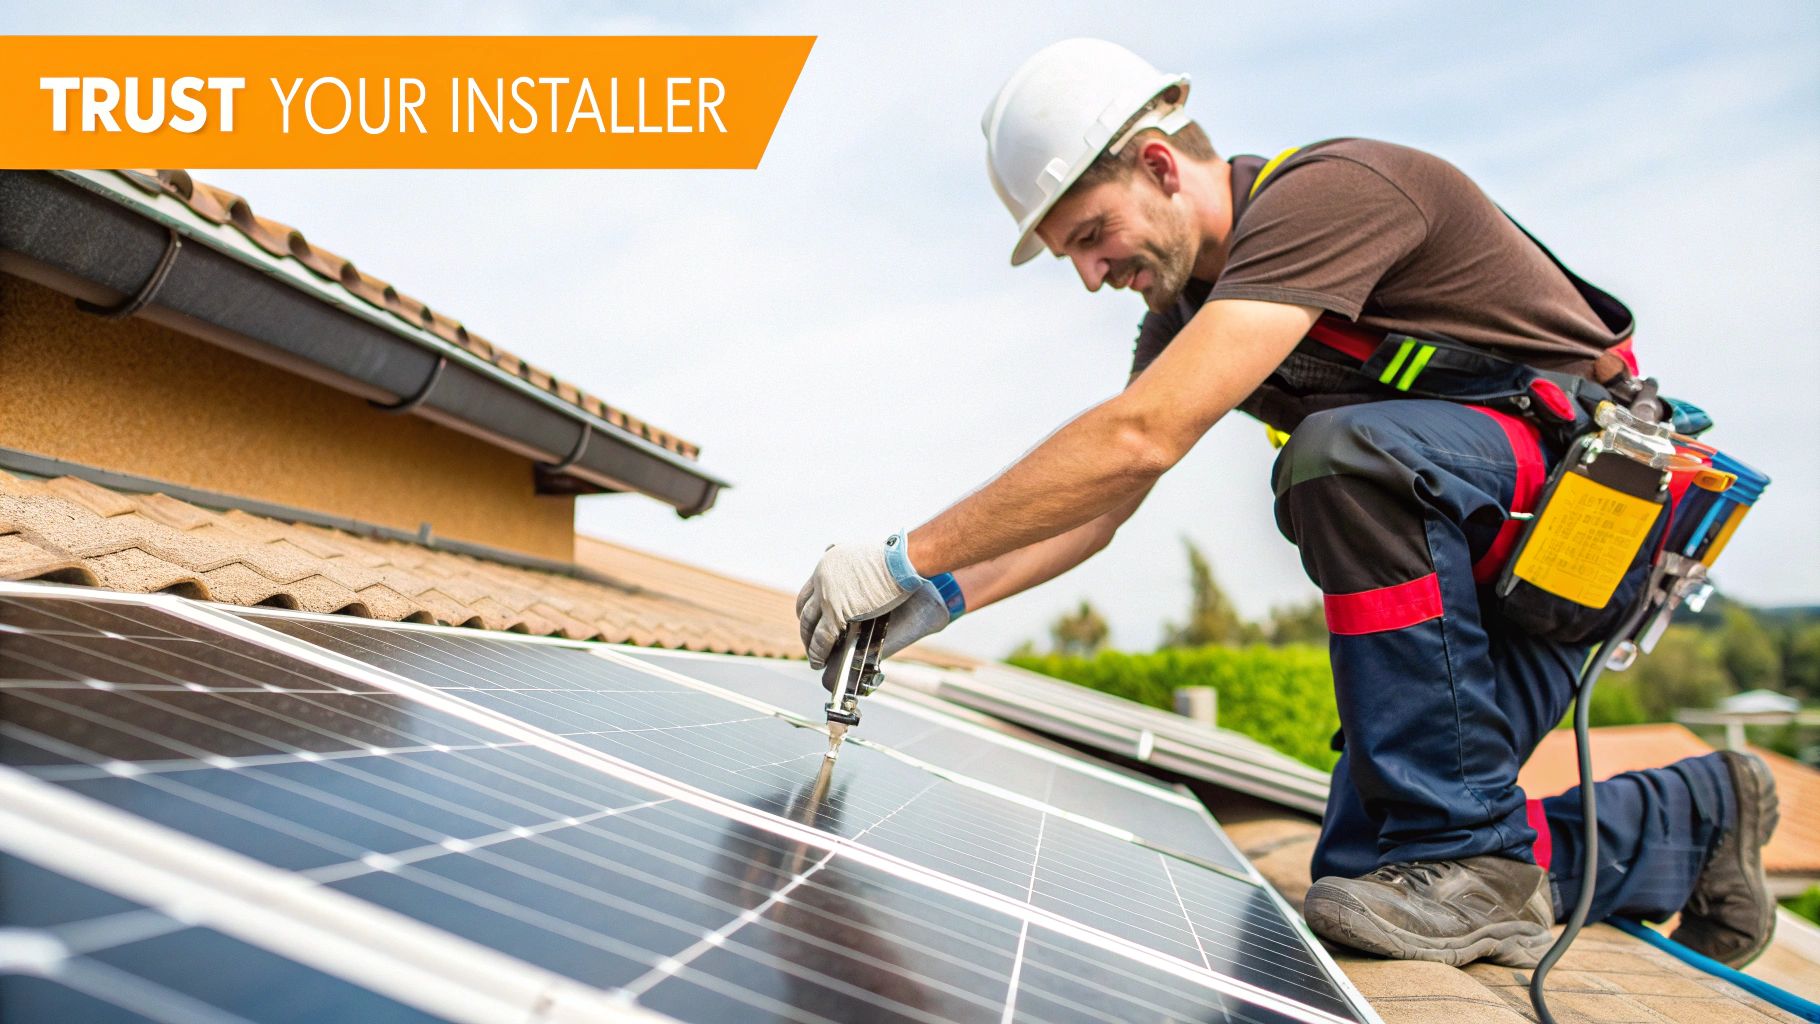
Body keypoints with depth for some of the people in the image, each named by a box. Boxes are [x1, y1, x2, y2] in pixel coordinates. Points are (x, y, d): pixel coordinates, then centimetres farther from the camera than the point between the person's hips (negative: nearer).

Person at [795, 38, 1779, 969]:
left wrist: (911, 555, -31)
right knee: (1361, 867, 0)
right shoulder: (1187, 305, 5)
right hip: (1478, 558, 9)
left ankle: (1474, 851, -24)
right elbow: (1095, 503, 5)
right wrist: (948, 592, -10)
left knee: (1348, 449, -36)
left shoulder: (1327, 189, -24)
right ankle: (1696, 816, 23)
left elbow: (1141, 437, -34)